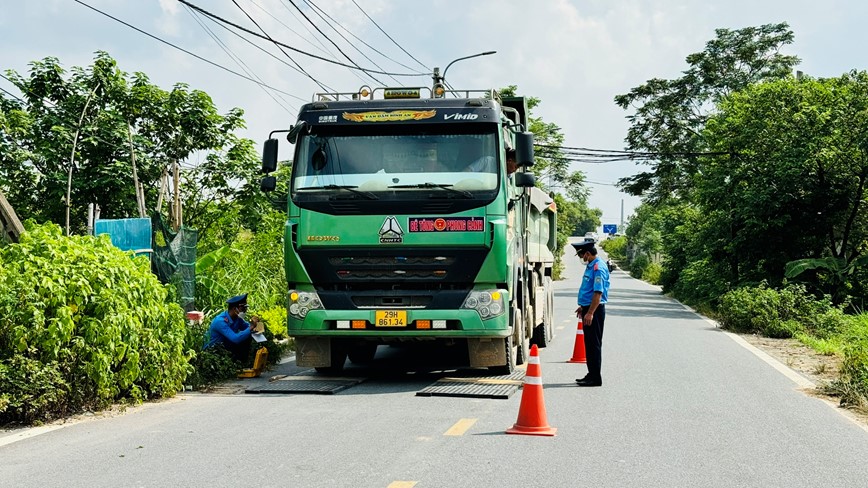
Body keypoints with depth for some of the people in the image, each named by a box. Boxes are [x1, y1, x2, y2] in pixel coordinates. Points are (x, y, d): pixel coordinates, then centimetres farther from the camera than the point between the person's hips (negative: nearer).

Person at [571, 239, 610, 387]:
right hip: (588, 308, 10)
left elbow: (598, 293, -23)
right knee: (589, 343, 15)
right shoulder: (590, 266, 13)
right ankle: (592, 374, 23)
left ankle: (595, 378, -1)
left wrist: (590, 313, -26)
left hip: (595, 310, -10)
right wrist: (583, 307, 27)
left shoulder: (598, 267, -18)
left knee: (594, 344, -5)